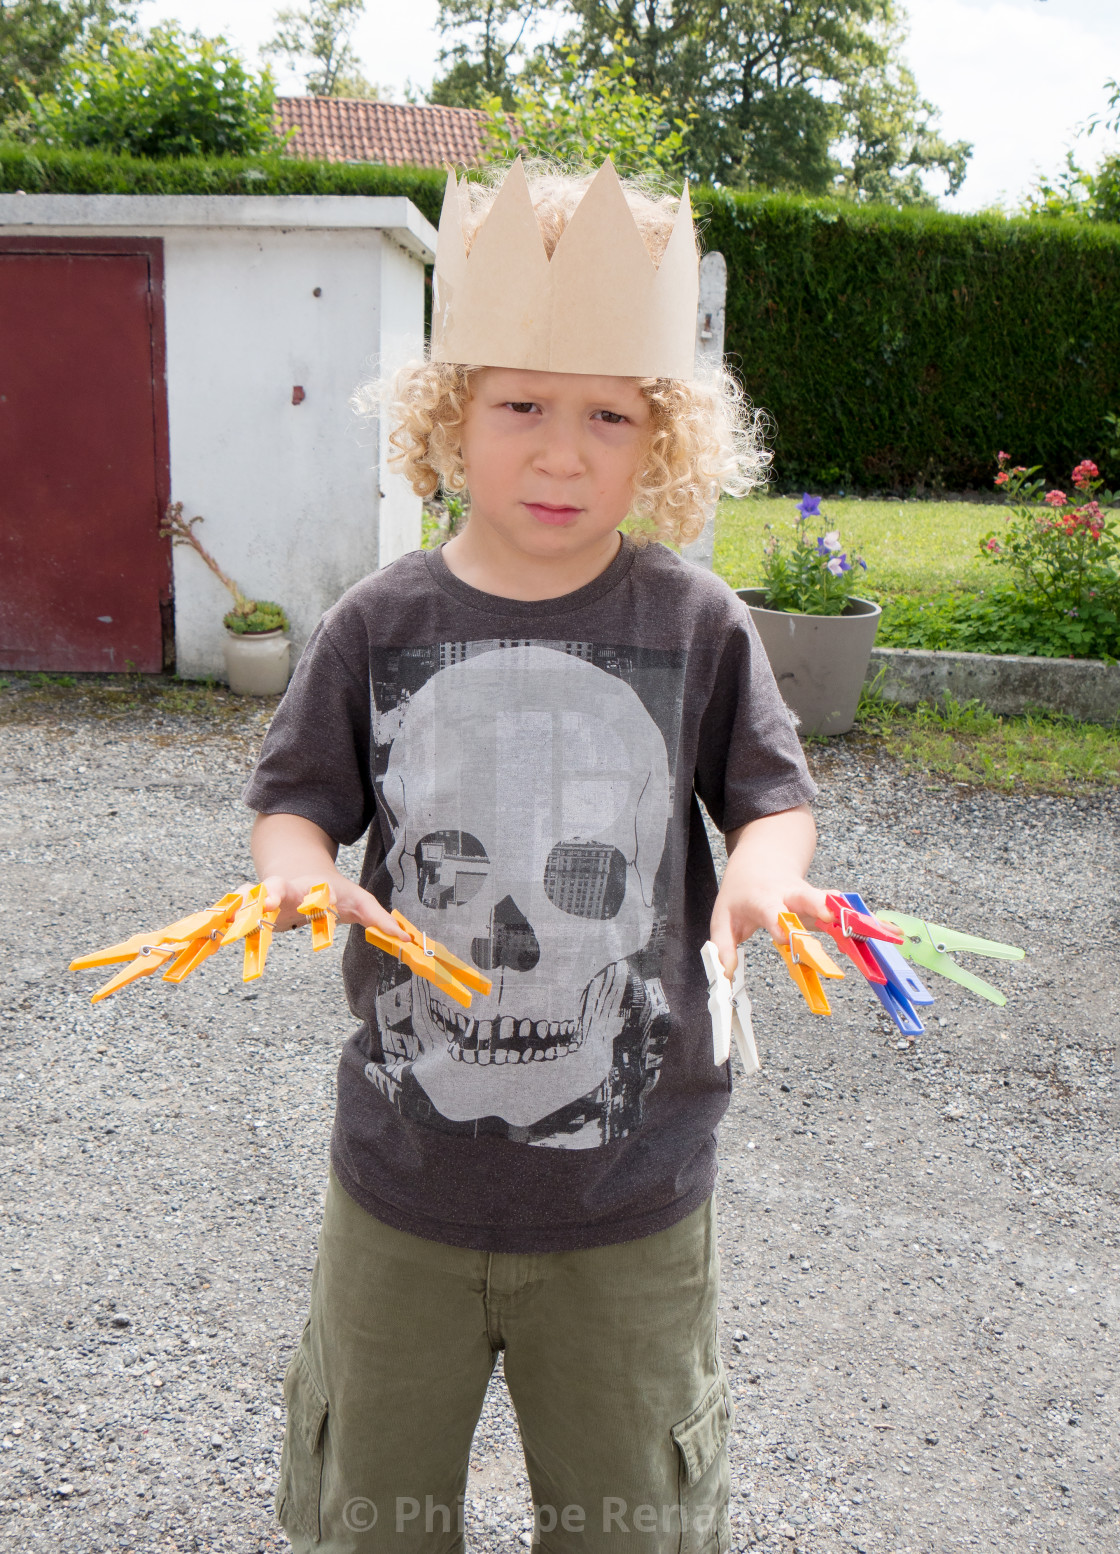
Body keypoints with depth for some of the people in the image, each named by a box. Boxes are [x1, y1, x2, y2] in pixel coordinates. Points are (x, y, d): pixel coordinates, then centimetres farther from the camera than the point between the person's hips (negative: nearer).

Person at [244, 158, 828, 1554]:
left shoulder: (696, 625, -7)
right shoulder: (379, 626, -6)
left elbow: (773, 795, 1)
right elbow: (298, 796, 3)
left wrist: (765, 866, -20)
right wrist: (296, 867, -19)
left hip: (632, 1185, 0)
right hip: (402, 1176, 1)